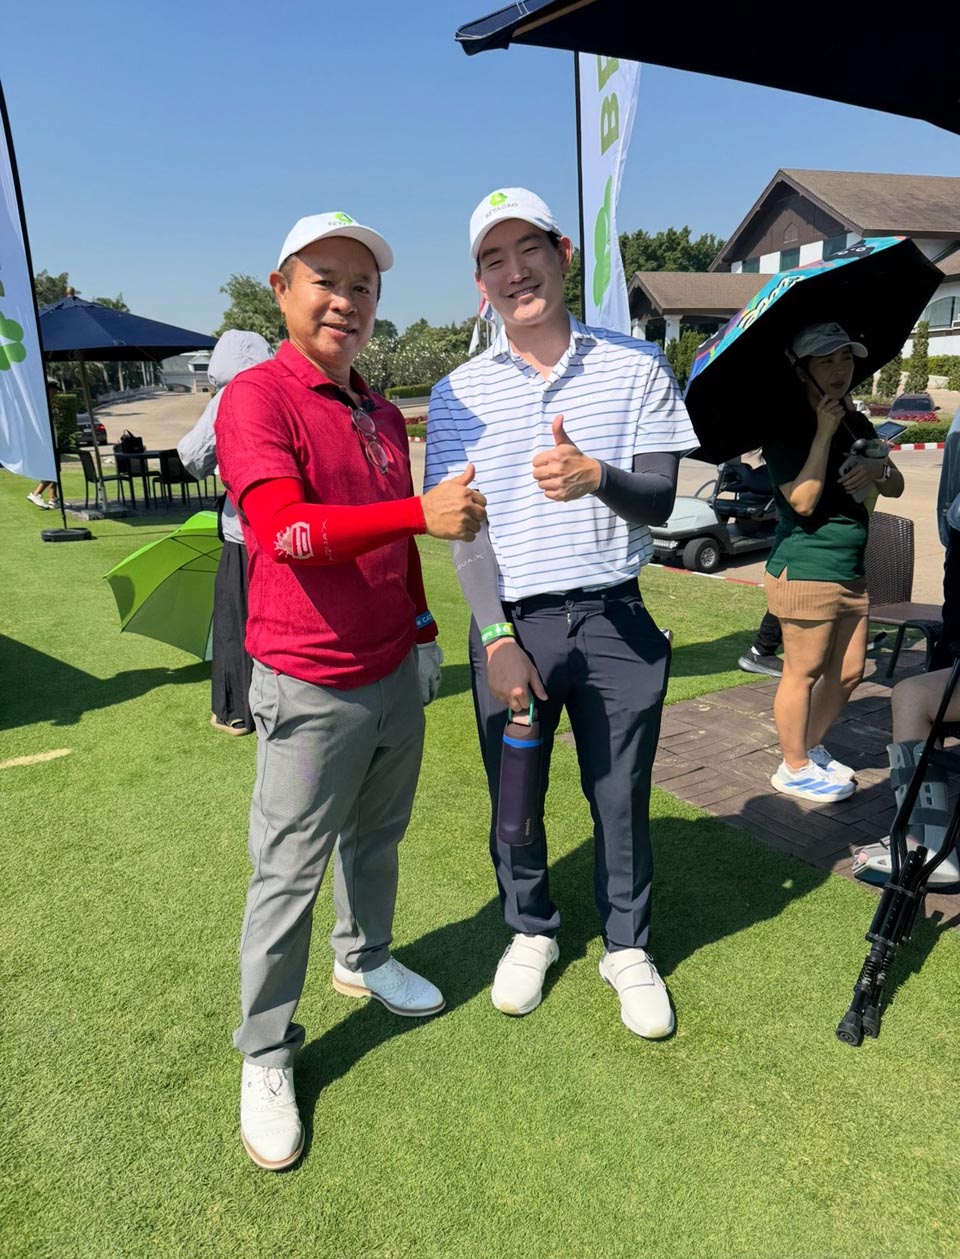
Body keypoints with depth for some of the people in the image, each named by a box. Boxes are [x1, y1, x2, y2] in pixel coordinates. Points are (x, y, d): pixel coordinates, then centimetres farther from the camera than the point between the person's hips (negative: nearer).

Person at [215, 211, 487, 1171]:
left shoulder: (381, 412, 12)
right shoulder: (256, 397, -12)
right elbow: (283, 526, -27)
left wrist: (422, 628, 21)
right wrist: (421, 511, -35)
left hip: (397, 672, 7)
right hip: (311, 688, -7)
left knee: (378, 837, 22)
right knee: (287, 875, 5)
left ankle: (364, 959, 46)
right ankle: (265, 1058, 23)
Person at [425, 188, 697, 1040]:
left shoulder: (635, 366, 2)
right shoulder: (459, 393, 2)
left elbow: (659, 500, -4)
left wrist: (597, 476, -26)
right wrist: (498, 638, -10)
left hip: (614, 619, 0)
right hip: (509, 622, 1)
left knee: (622, 795, 9)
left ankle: (628, 948, 32)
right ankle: (531, 932, 37)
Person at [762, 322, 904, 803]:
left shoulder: (856, 424, 13)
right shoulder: (786, 429, -10)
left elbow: (895, 487, 15)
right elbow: (804, 500, -21)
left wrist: (877, 468, -8)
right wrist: (824, 433, -20)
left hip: (850, 571, 8)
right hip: (805, 568, -8)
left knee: (848, 671, 13)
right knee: (803, 671, 0)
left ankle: (811, 747, 31)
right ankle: (794, 768, 15)